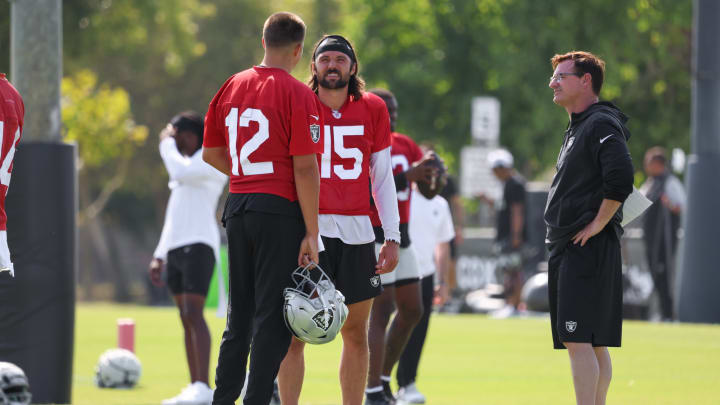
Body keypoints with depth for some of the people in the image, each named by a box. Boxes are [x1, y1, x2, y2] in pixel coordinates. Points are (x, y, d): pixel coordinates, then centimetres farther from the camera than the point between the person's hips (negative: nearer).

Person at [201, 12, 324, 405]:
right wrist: (311, 234, -12)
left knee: (239, 314, 15)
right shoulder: (298, 94, -10)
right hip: (280, 212, -6)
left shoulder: (232, 86, 10)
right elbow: (305, 168, -14)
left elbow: (211, 153, 15)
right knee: (273, 317, -3)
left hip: (237, 210, 6)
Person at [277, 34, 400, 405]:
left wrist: (392, 237, 6)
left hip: (356, 234, 3)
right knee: (294, 332, -6)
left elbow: (382, 177, 12)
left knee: (355, 335, 7)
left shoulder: (372, 109, 7)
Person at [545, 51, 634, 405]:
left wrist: (598, 224, -19)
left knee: (578, 339, -15)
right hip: (567, 249, 10)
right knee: (592, 342, 11)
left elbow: (621, 177, -26)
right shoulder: (576, 127, 20)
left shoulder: (601, 125, -11)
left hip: (588, 247, -10)